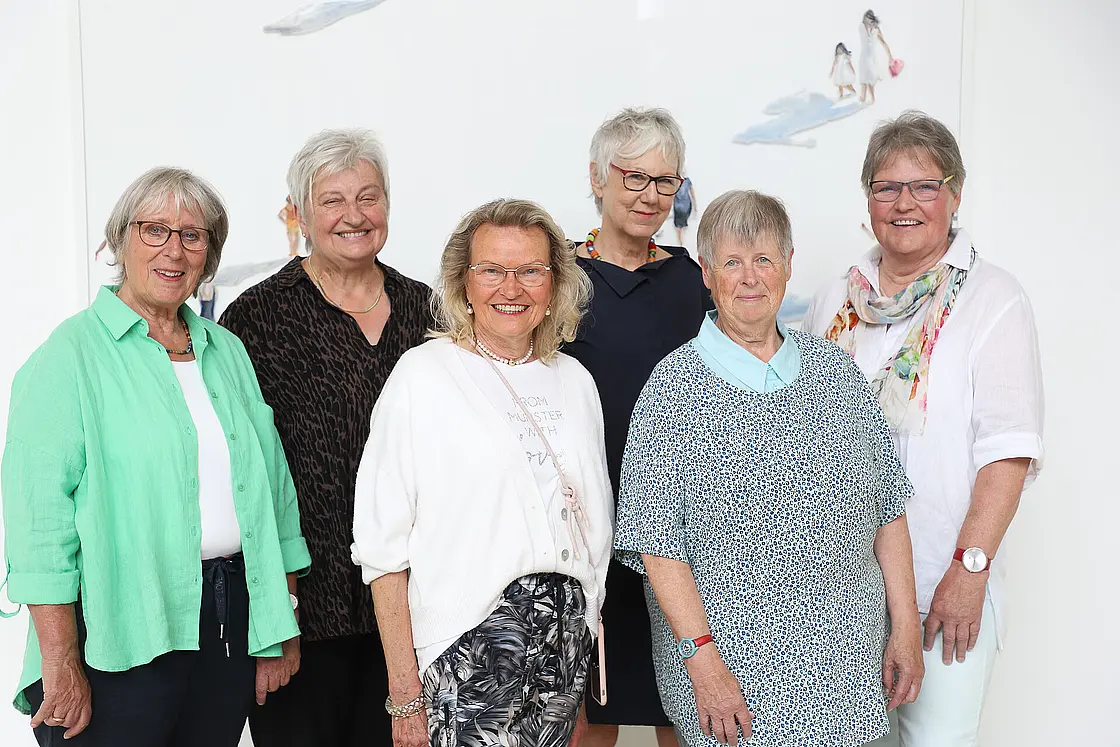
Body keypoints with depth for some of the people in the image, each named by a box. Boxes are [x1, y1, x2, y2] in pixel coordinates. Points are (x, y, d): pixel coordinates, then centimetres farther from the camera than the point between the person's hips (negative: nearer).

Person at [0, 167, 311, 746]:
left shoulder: (227, 351, 12)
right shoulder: (72, 353, -5)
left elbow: (272, 482, 12)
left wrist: (283, 627, 9)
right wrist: (61, 664, -17)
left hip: (232, 622, 5)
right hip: (121, 636, -5)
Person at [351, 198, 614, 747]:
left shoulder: (574, 380, 9)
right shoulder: (423, 376, -7)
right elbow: (383, 549, -9)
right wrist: (405, 697, -12)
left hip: (567, 640, 5)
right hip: (468, 648, -5)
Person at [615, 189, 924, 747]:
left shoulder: (835, 369, 7)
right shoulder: (674, 385, -7)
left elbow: (887, 506, 9)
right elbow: (657, 541, -10)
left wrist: (906, 627, 5)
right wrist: (703, 659, -16)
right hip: (731, 663, -4)